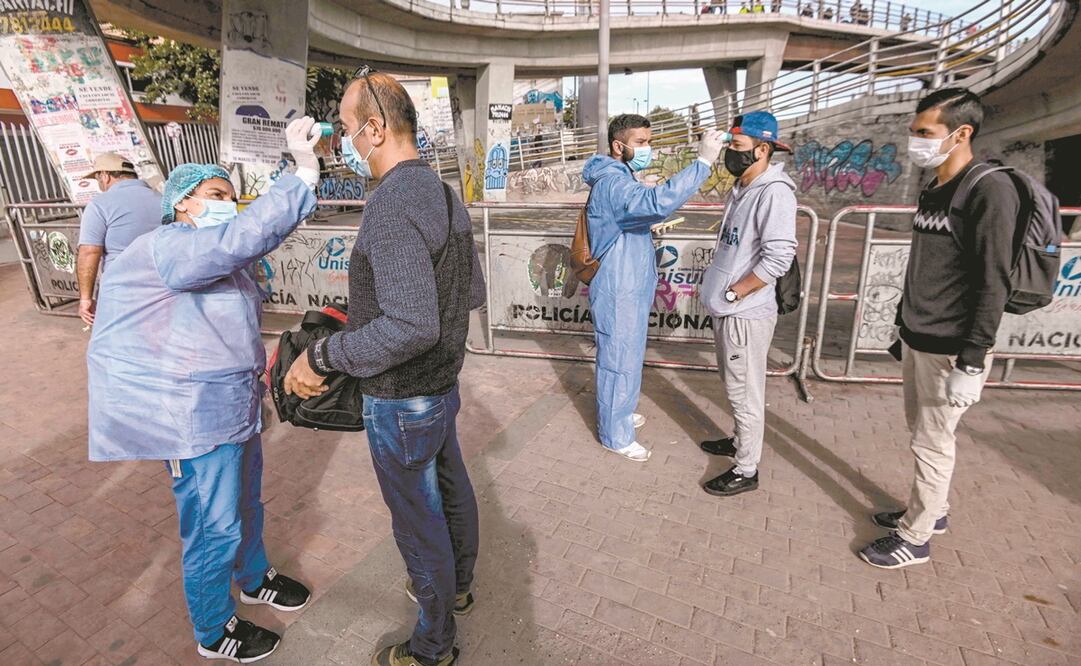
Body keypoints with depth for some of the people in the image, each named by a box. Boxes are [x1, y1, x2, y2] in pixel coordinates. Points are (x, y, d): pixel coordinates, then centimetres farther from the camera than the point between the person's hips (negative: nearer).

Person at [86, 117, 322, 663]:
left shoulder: (214, 257, 14)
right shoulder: (169, 247, -21)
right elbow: (248, 234, -37)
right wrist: (304, 172, -38)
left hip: (229, 405, 10)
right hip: (193, 417, -10)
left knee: (244, 502, 25)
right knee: (214, 528, 5)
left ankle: (255, 579, 48)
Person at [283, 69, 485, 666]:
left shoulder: (392, 205, -25)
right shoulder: (446, 196, 4)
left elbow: (411, 327, -34)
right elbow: (473, 293, 11)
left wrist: (323, 356, -23)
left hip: (401, 403, -9)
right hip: (444, 384, 9)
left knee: (418, 521, 10)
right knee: (451, 491, 25)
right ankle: (458, 585, 51)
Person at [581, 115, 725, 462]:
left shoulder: (621, 178, 14)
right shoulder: (611, 183, -22)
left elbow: (644, 210, 29)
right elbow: (658, 201, -40)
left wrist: (656, 219, 11)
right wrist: (703, 161, -38)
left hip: (630, 289, 11)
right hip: (617, 293, -10)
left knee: (627, 358, 22)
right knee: (620, 363, 2)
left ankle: (618, 414, 40)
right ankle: (615, 435, 18)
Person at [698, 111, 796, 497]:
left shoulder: (774, 192, -17)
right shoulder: (741, 187, 11)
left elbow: (778, 258, -24)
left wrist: (732, 293, -17)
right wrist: (721, 294, 13)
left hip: (746, 314, -9)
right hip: (726, 309, 9)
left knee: (745, 393, 3)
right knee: (735, 386, 22)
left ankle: (746, 470, 18)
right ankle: (741, 442, 41)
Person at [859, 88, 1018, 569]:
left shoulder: (990, 190, -15)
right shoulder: (932, 191, 10)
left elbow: (994, 283, -19)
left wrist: (972, 362, -20)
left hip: (950, 350, -8)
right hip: (917, 342, 8)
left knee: (932, 445, 3)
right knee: (922, 435, 19)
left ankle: (915, 538, 18)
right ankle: (930, 511, 36)